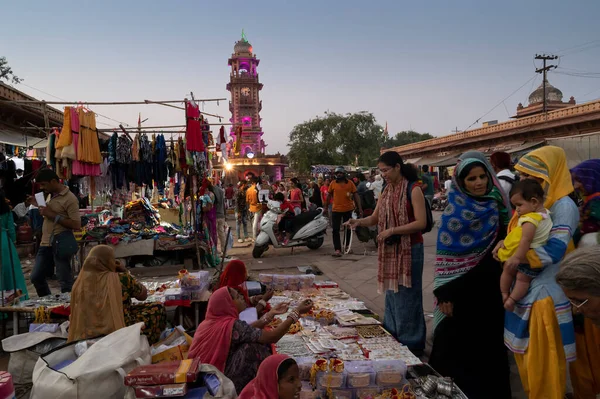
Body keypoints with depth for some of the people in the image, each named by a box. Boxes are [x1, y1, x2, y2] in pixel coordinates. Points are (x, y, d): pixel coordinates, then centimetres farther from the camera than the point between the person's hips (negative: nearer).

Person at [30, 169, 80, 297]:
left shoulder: (69, 198, -12)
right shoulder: (50, 195, 15)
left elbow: (77, 225, -19)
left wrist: (53, 215, -20)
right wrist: (39, 206, 10)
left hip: (60, 242, -9)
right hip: (46, 242, 9)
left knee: (65, 280, -2)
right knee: (36, 277, 14)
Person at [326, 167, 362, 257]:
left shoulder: (350, 183, -1)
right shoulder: (333, 184, 0)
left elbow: (356, 196, -1)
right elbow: (329, 196, 10)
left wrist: (360, 208, -7)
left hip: (348, 210, 0)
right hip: (336, 210, 0)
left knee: (348, 229, 13)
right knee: (335, 230, -6)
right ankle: (337, 249, -3)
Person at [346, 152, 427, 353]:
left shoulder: (413, 189, -12)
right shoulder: (386, 191, 9)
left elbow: (421, 222, -18)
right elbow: (375, 218, 11)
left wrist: (392, 230, -22)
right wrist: (359, 221, -8)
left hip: (409, 249, -7)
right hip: (389, 250, 7)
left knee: (407, 295, 0)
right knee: (392, 293, 15)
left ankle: (411, 342, 13)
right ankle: (393, 337, 28)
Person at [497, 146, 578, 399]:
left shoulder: (564, 206, -15)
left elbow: (552, 252, -22)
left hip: (545, 292, -8)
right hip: (523, 287, 8)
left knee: (543, 358, 3)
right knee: (524, 352, 18)